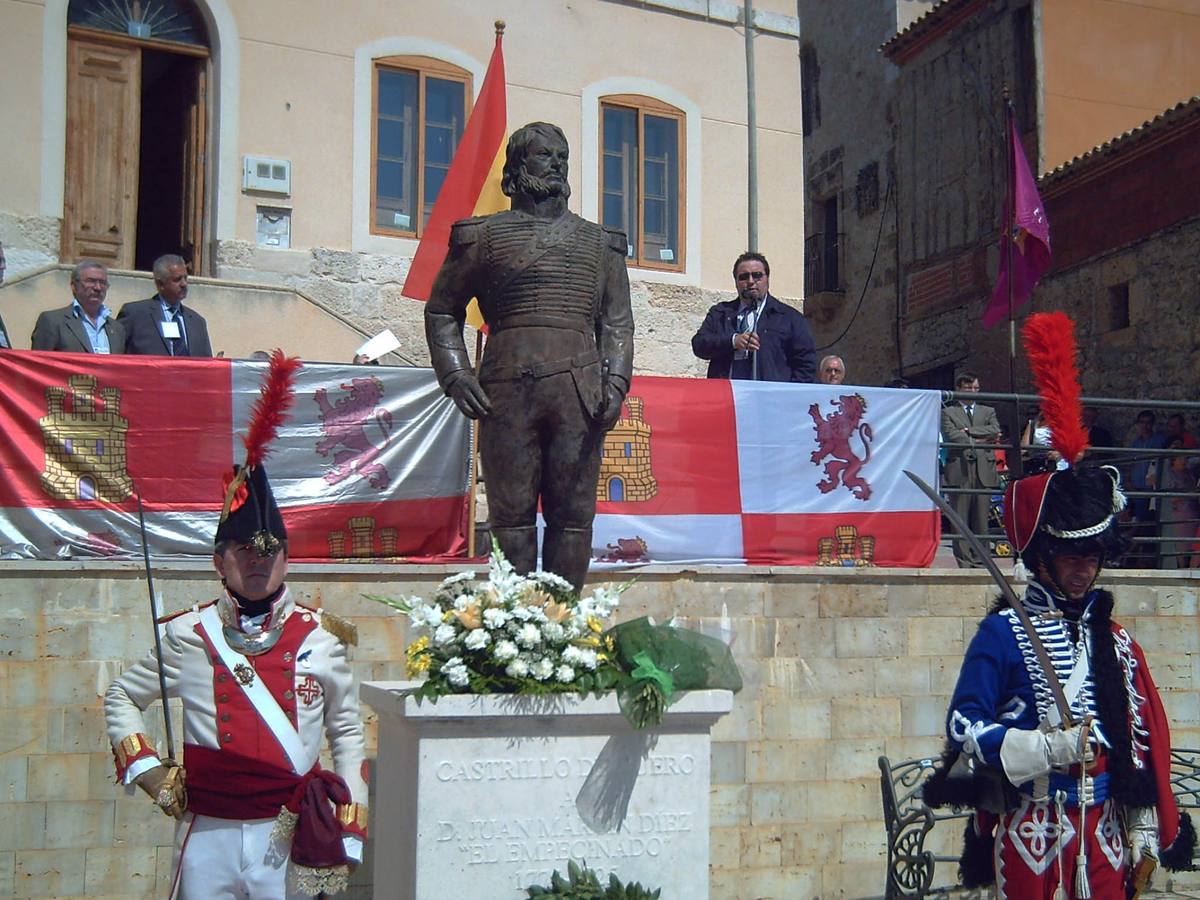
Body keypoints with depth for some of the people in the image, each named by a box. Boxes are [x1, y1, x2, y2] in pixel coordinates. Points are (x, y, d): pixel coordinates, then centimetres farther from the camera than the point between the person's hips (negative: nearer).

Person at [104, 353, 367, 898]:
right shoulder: (187, 636, 1)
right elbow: (120, 699, 16)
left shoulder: (320, 638, 0)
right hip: (206, 835, 0)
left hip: (290, 838, 0)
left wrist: (348, 833, 2)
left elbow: (347, 731, 6)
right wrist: (143, 767, 2)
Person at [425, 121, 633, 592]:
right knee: (512, 514, 1)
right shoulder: (483, 236, 12)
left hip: (579, 392, 2)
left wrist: (615, 382, -1)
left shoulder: (600, 243, 18)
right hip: (506, 391, -1)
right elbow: (442, 310, 14)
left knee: (574, 515, 1)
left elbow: (617, 320, 14)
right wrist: (457, 376, 2)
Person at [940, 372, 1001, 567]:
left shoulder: (988, 411, 21)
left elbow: (995, 431, 2)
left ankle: (980, 561, 6)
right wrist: (978, 441, -5)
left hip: (984, 470, 3)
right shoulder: (948, 412, 10)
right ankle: (964, 563, -1)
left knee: (981, 519, 1)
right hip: (959, 470, -3)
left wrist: (968, 431, -4)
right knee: (960, 519, -4)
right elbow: (951, 436, -6)